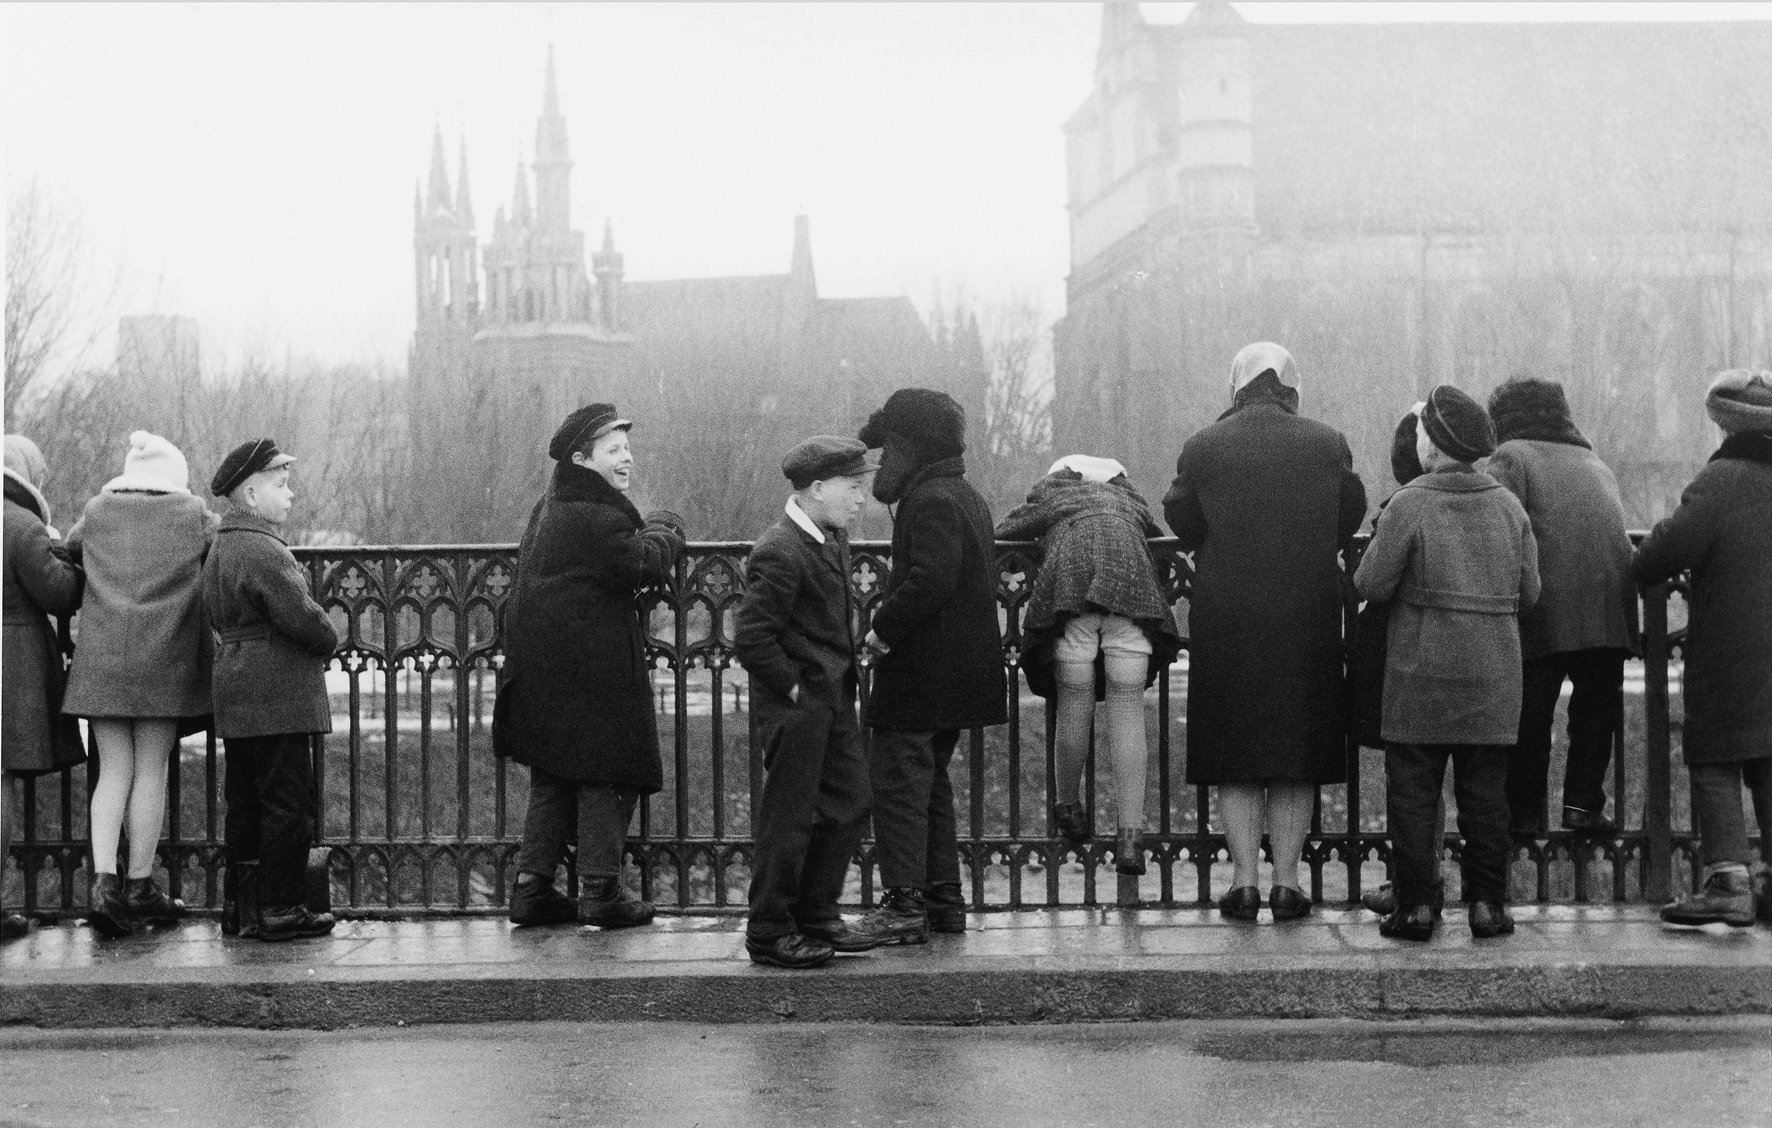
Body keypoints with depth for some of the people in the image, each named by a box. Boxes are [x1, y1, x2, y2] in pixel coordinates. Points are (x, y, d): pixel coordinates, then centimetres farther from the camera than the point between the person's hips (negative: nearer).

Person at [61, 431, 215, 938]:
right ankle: (141, 887, 9)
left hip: (102, 658, 2)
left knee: (114, 769, 6)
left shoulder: (98, 511, 9)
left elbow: (69, 548, 24)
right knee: (151, 769, 4)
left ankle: (104, 881, -9)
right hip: (165, 660, -2)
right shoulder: (193, 515, 2)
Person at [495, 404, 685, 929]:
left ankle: (532, 886, 15)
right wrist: (666, 529, -2)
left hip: (542, 665, 10)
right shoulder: (596, 517, -18)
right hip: (592, 667, -10)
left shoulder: (551, 507, 15)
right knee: (606, 775, 0)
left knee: (552, 779, 14)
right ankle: (601, 891, 3)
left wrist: (649, 530, 9)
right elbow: (643, 563, -22)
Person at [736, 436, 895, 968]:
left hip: (833, 701, 9)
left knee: (849, 806, 14)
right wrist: (794, 688, -17)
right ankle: (769, 933, 10)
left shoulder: (834, 536, 9)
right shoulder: (780, 553, -21)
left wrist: (845, 676, 14)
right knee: (789, 818, -1)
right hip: (794, 706, -9)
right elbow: (750, 638, -23)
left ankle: (817, 916, 26)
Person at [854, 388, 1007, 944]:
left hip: (920, 674, -10)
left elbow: (929, 581, -28)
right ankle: (944, 898, 21)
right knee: (930, 782, 17)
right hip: (958, 671, 10)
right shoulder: (965, 497, 17)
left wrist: (883, 630, -17)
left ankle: (905, 905, -8)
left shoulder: (930, 502, -16)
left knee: (897, 781, -7)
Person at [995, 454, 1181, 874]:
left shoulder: (1050, 496, 31)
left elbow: (999, 533, 36)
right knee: (1128, 711, 0)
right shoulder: (1129, 498, 36)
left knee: (1074, 705, 9)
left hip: (1070, 577, -1)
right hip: (1130, 577, 1)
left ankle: (1070, 808, 26)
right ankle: (1130, 836, -3)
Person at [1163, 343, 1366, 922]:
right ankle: (1286, 880, 8)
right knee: (1299, 750, 9)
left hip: (1225, 618, 0)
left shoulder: (1202, 447, -4)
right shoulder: (1327, 444, -1)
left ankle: (1244, 879, 5)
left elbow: (1181, 522, 3)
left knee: (1234, 752, 8)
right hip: (1309, 618, 1)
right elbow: (1350, 520, 6)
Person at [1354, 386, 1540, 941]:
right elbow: (1528, 592, 7)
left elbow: (1371, 584, -9)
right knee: (1484, 790, 9)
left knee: (1412, 790, 3)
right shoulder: (1507, 505, 3)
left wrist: (1380, 539, 9)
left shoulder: (1409, 505, -11)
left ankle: (1415, 905, 3)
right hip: (1493, 675, 4)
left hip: (1421, 673, -4)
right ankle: (1487, 902, 10)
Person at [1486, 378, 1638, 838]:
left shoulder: (1510, 457, 5)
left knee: (1529, 715, 5)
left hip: (1545, 609, -5)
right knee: (1596, 710, 13)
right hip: (1610, 606, 5)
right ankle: (1583, 803, 7)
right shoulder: (1595, 463, 25)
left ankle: (1525, 812, 7)